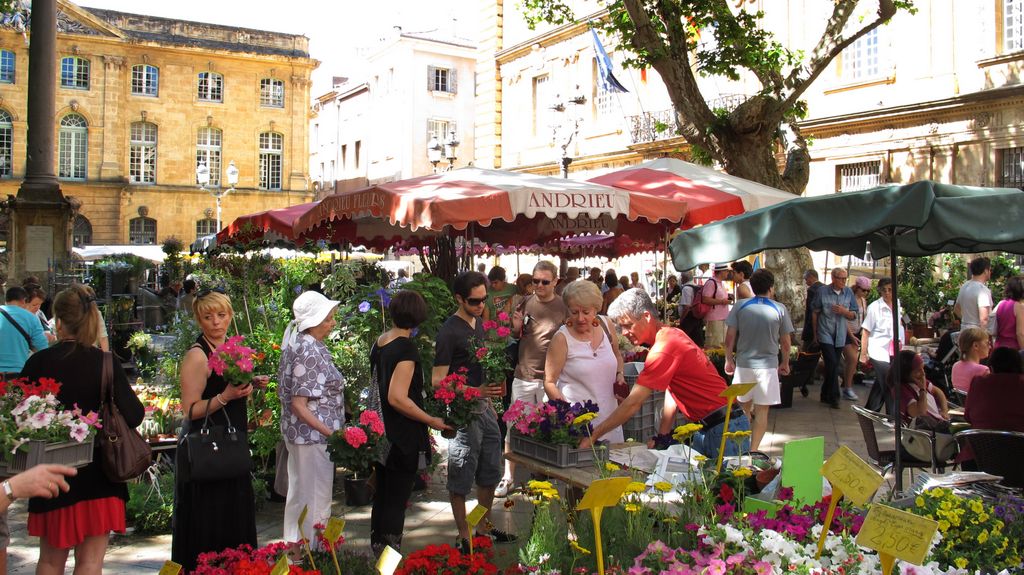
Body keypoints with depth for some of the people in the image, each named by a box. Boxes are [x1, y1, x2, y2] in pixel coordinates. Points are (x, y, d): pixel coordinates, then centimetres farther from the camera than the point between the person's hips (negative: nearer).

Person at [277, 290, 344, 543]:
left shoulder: (297, 344, 6)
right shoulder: (311, 353, -22)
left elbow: (284, 392, 14)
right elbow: (298, 404, -24)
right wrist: (330, 433, -25)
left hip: (298, 434, 10)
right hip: (313, 436, -10)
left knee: (299, 495, 21)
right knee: (316, 501, 2)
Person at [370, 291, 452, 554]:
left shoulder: (379, 342, 5)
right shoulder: (406, 348, -20)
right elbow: (397, 398, -26)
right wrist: (432, 421, -17)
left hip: (380, 433, 8)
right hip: (402, 438, -8)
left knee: (382, 495, 19)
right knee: (396, 500, 1)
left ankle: (378, 549, 32)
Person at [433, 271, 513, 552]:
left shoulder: (479, 323, 10)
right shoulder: (450, 331, -15)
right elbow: (438, 380, -18)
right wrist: (476, 392, -25)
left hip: (484, 408, 8)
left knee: (490, 473, 17)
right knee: (461, 478, 3)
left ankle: (484, 527, 32)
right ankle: (464, 537, 15)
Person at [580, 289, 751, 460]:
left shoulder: (663, 348, -23)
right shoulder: (671, 334, 7)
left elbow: (632, 404, -24)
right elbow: (671, 393, 11)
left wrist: (593, 436, -19)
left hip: (724, 427, -9)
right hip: (706, 427, 9)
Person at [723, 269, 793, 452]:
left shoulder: (740, 306, -2)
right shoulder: (780, 310, -5)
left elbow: (730, 337, -3)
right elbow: (785, 343, 1)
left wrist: (729, 360, 10)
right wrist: (785, 363, 15)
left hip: (743, 364, 2)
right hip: (767, 366, -2)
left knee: (745, 407, 18)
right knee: (762, 411, 5)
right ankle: (753, 450, 6)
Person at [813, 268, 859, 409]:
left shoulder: (849, 292, 3)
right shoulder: (822, 291, -6)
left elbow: (854, 315, 7)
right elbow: (815, 313, 3)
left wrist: (844, 311, -15)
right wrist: (815, 334, 6)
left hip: (840, 336, 4)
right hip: (825, 334, -4)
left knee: (833, 366, 10)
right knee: (832, 364, -14)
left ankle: (826, 396, 23)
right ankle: (834, 397, -5)